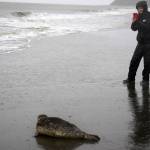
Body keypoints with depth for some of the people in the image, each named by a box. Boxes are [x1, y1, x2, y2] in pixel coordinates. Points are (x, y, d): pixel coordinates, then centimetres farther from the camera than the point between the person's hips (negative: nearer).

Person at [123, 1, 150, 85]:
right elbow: (134, 28, 10)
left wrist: (138, 22, -18)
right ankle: (131, 78, 14)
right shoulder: (139, 17, 11)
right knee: (134, 61, 5)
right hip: (140, 43, 6)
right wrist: (134, 21, -7)